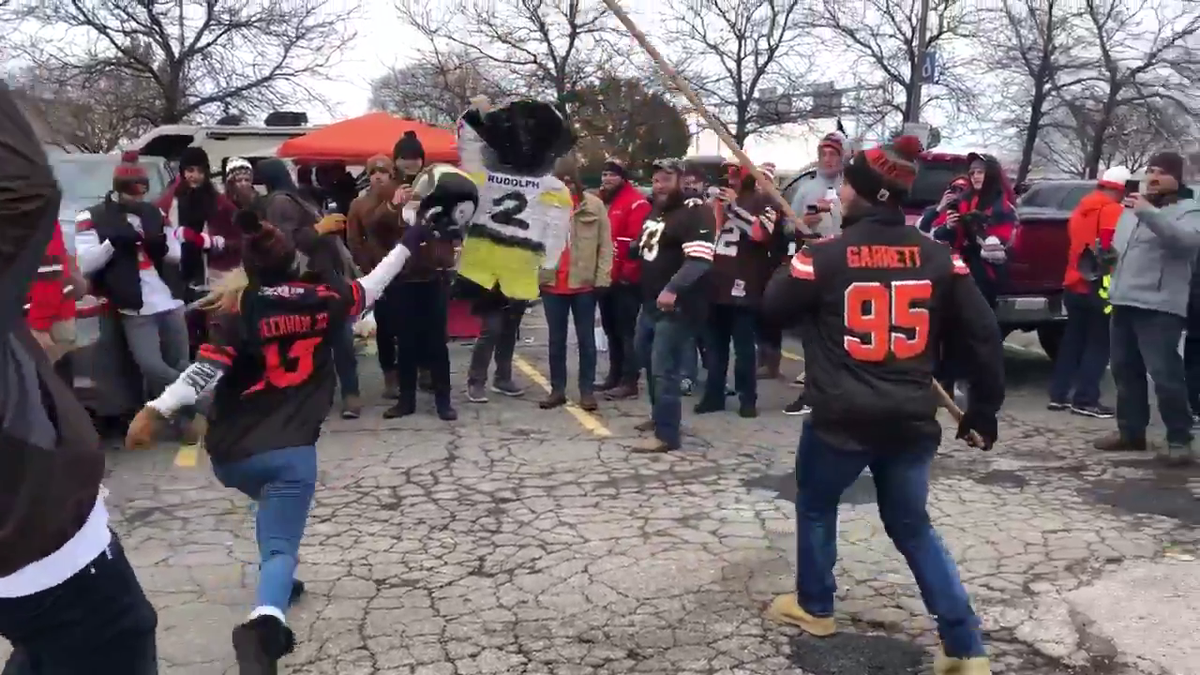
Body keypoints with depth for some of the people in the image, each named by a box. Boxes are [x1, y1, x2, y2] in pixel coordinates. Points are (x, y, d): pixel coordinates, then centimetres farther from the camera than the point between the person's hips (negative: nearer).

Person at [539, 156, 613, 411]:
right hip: (552, 284, 2)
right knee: (556, 340, 11)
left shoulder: (594, 204, -2)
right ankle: (557, 389, 21)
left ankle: (587, 390, 16)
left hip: (585, 283, -2)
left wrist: (602, 278, -7)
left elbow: (605, 245, -2)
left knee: (586, 339, 7)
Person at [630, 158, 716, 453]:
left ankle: (667, 435, -3)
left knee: (663, 370, -10)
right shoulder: (656, 210, 15)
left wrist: (673, 289, -38)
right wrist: (635, 249, 13)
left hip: (677, 306, -10)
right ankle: (659, 415, 38)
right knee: (648, 361, 22)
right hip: (650, 303, 10)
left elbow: (700, 259, -27)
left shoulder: (696, 212, -15)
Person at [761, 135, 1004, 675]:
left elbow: (774, 307, 5)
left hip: (841, 419, -3)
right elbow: (983, 337, 2)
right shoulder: (939, 257, 0)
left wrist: (799, 260, 21)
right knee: (913, 527, 18)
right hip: (912, 421, 3)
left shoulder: (824, 254, -9)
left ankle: (814, 607, 37)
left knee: (816, 508, 23)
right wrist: (983, 410, 11)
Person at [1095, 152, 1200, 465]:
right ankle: (1131, 431, 21)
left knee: (1165, 374, -11)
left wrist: (1149, 212, -30)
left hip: (1159, 306, -7)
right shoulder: (1132, 209, 21)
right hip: (1124, 302, 7)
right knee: (1125, 371, 11)